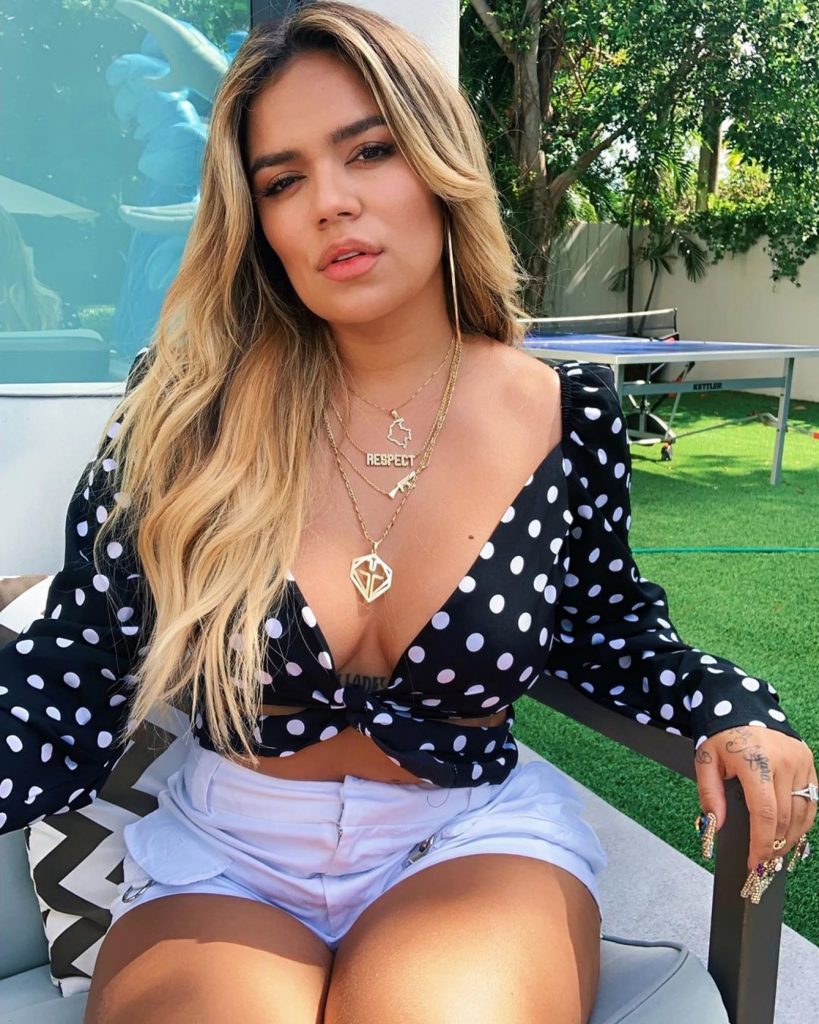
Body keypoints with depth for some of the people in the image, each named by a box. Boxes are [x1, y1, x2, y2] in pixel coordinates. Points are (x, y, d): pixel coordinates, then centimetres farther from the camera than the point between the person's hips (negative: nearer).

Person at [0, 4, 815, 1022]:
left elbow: (605, 622, 11)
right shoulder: (188, 412, -9)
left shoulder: (567, 415, -4)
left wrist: (724, 702, -7)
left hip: (473, 840, 1)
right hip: (222, 860, 0)